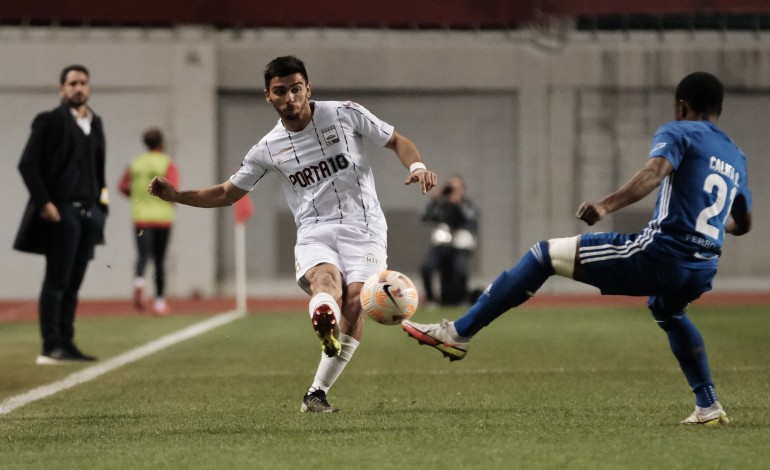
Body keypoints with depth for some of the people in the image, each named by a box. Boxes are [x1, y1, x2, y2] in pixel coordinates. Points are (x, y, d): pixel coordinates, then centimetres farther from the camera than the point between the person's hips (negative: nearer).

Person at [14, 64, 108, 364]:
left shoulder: (95, 124, 17)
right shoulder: (50, 122, -2)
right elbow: (27, 164, -7)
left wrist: (101, 207, 10)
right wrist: (44, 203, -14)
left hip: (89, 213, 6)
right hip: (61, 212, -6)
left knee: (73, 284, 7)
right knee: (56, 282, -6)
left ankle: (67, 344, 9)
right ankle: (51, 348, -5)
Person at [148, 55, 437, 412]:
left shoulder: (346, 114, 5)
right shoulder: (268, 149, 10)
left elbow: (397, 141, 13)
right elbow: (227, 193, 20)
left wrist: (417, 166, -8)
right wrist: (176, 195, 7)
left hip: (362, 226, -1)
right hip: (314, 232, 1)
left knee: (356, 298, -25)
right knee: (326, 278, -34)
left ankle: (318, 392, -18)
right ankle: (326, 324, -70)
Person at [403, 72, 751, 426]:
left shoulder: (679, 133, 3)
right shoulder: (736, 157, 22)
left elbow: (656, 171, -20)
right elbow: (742, 223, 34)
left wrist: (607, 205, -33)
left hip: (659, 254, -7)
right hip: (702, 272, 7)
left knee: (543, 256, 1)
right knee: (668, 314, 43)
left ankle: (457, 334, -5)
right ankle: (708, 408, 38)